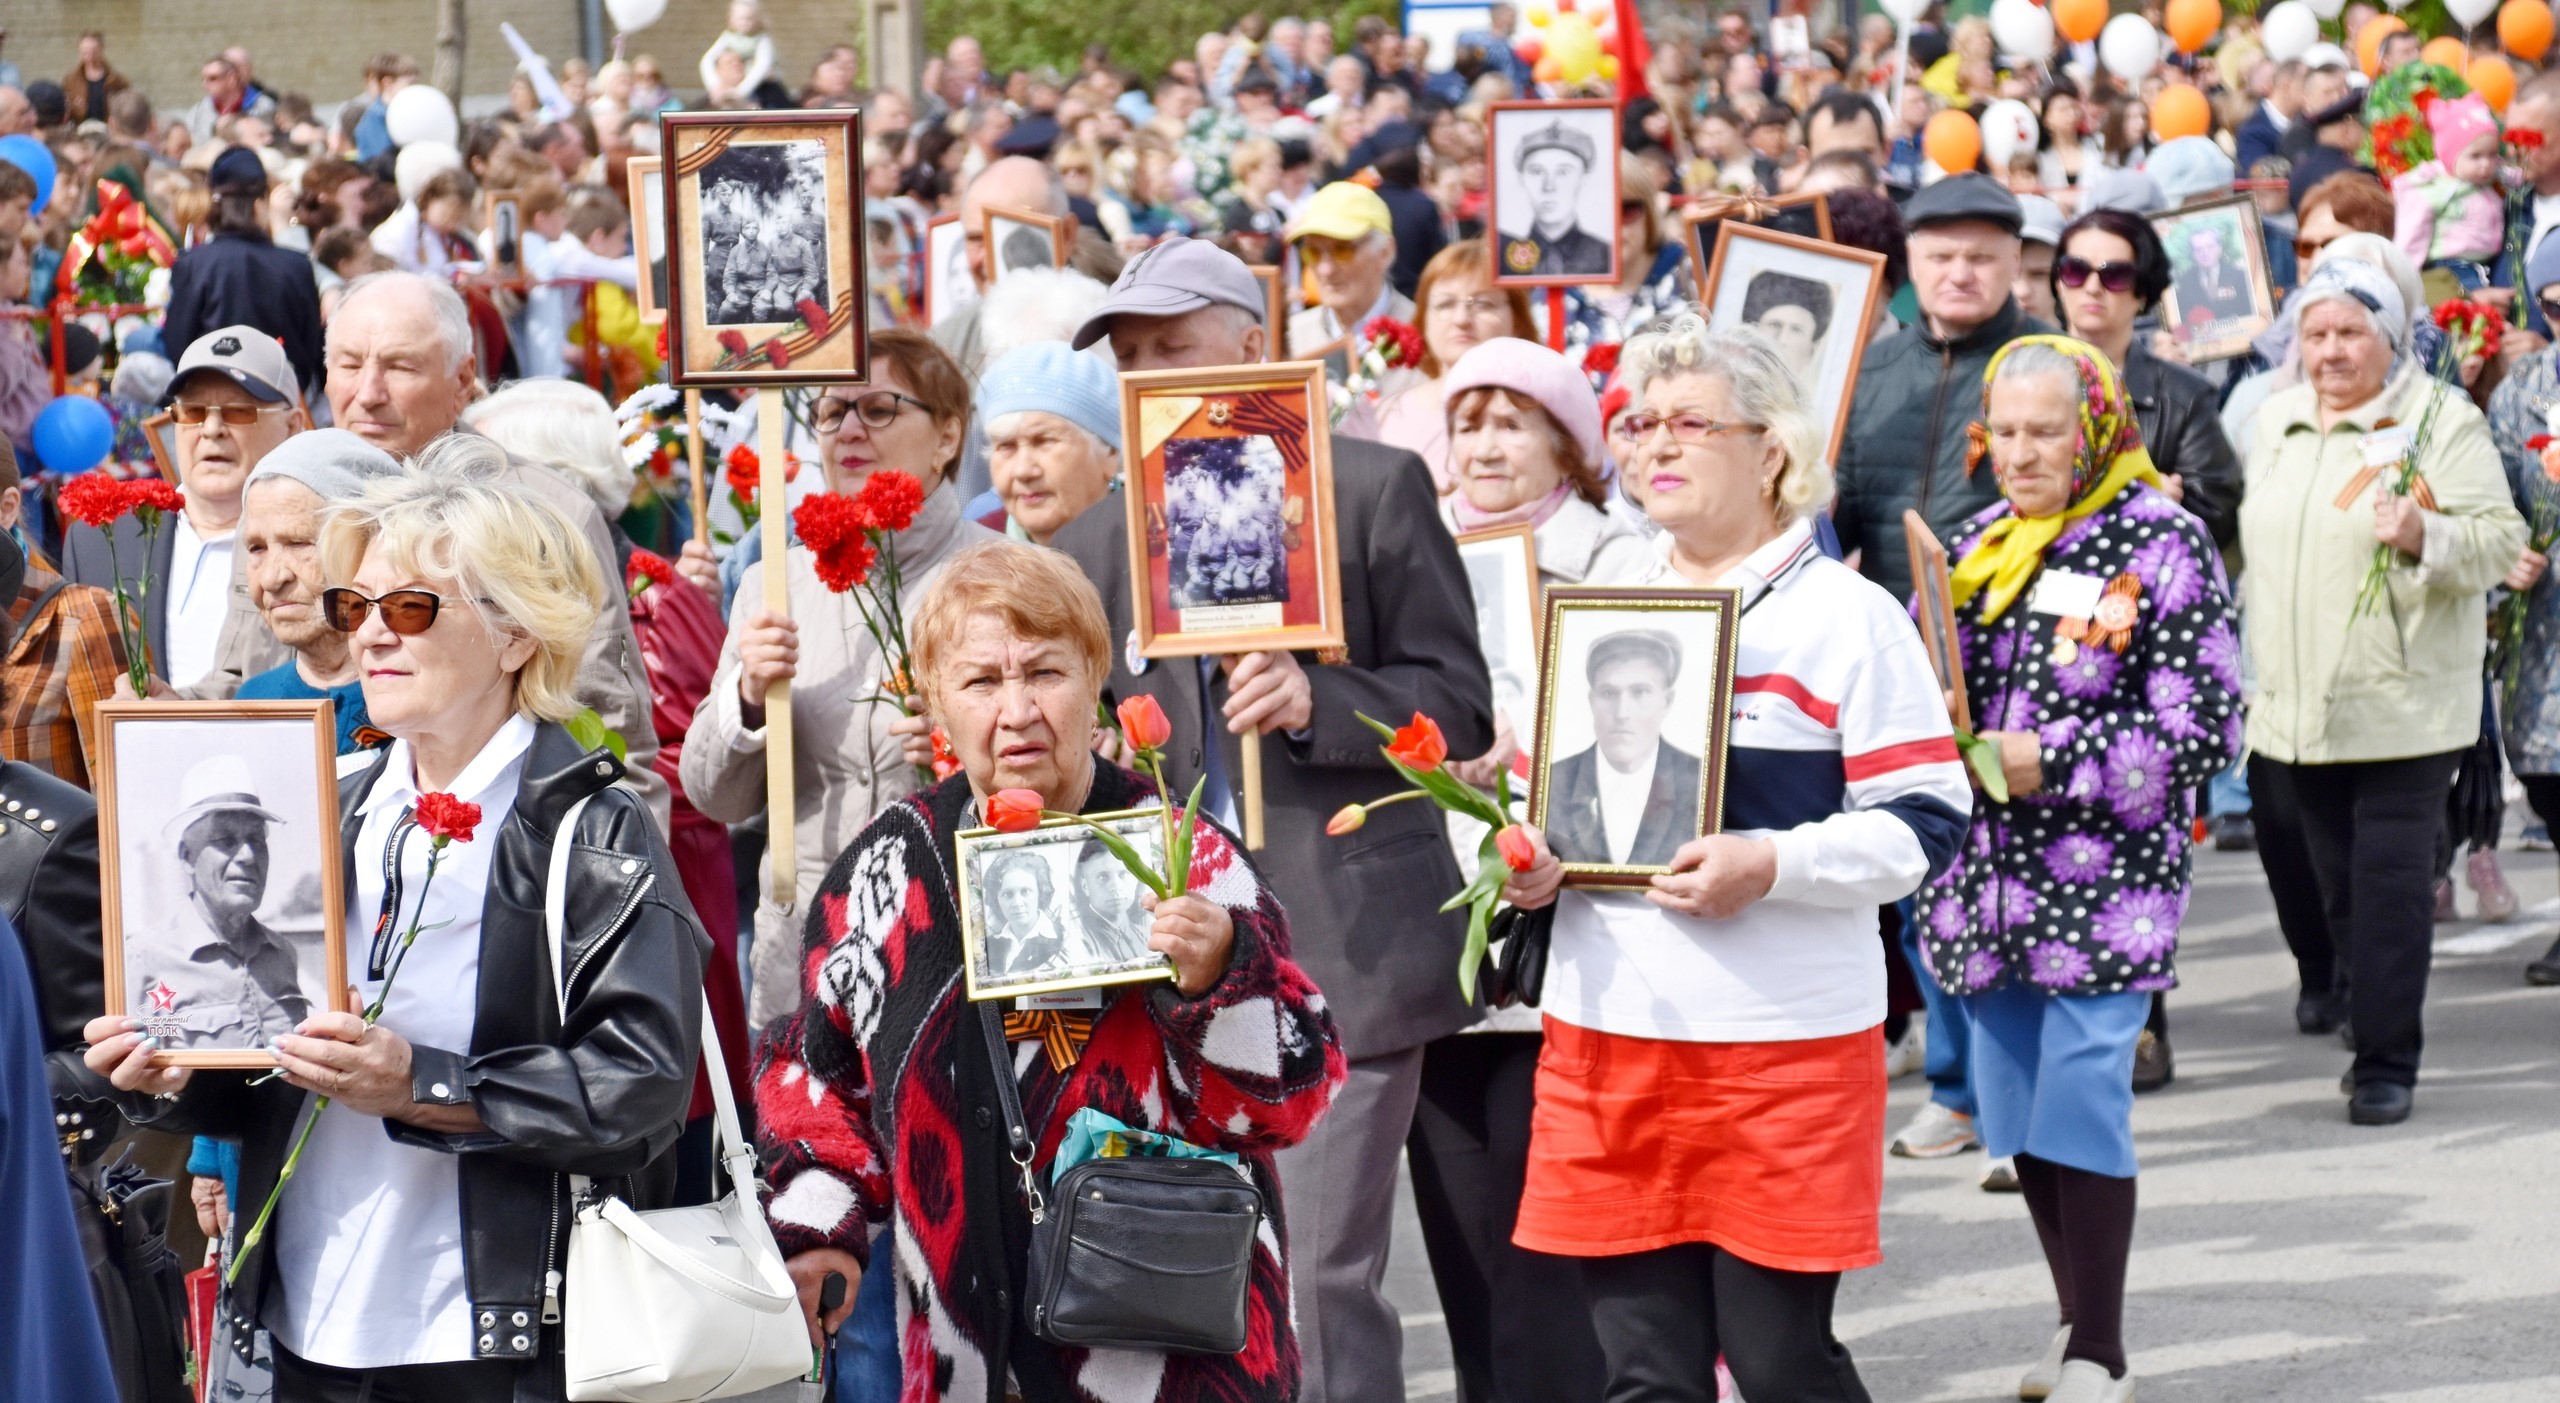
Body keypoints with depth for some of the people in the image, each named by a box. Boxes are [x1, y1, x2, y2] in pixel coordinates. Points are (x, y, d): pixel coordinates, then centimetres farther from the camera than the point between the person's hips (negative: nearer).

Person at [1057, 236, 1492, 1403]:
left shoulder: (1371, 488, 2)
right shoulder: (1096, 540, 15)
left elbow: (1458, 703, -2)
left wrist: (1319, 703, -18)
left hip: (1344, 953, -4)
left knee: (1320, 1284, -6)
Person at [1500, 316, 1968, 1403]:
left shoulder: (1848, 617, -2)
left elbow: (1925, 822, -8)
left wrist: (1770, 866, -22)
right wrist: (1529, 858, 2)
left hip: (1783, 1040, -5)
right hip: (1606, 1029, 5)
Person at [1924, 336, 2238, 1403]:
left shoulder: (2161, 545, -7)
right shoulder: (1980, 545, 11)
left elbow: (2205, 731, -12)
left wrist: (2051, 763, -16)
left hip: (2106, 882, -6)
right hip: (1991, 876, 6)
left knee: (2082, 1100, -9)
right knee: (2018, 1108, 10)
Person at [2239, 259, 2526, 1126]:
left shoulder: (2442, 421, -3)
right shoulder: (2278, 420, 15)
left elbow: (2502, 539, -8)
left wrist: (2424, 535, -27)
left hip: (2403, 708, -5)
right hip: (2296, 709, 5)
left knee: (2390, 884, -7)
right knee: (2334, 880, 8)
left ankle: (2385, 1063, -4)